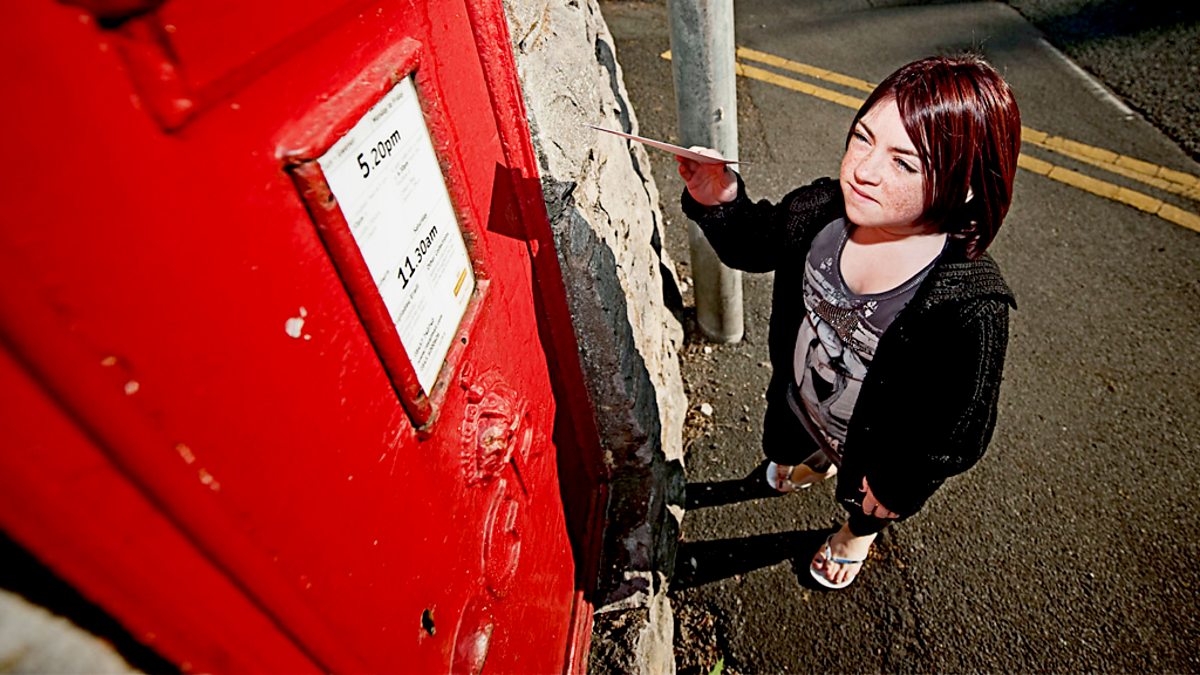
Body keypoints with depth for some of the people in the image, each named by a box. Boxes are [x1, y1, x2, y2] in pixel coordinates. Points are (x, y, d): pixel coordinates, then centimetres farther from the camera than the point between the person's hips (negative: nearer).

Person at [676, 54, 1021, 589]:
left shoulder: (970, 308, -39)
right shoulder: (824, 208, -27)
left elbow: (956, 432, -24)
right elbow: (755, 245, -7)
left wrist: (897, 486, -10)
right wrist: (719, 202, -28)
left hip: (875, 446, -3)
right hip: (796, 400, 4)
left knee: (866, 500, 33)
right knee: (785, 447, 37)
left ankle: (858, 534, 72)